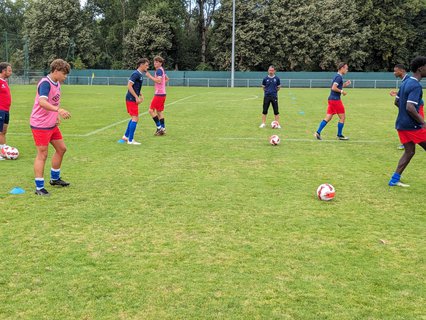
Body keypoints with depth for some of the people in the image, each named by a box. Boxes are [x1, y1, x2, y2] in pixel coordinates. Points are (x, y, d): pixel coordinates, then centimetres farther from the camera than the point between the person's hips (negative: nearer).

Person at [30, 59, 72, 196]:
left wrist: (57, 116, 6)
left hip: (52, 124, 9)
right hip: (40, 125, -9)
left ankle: (55, 179, 32)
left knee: (61, 148, 16)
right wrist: (59, 110, -51)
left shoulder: (57, 83, 8)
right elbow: (42, 102, -37)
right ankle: (39, 188, 3)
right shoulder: (45, 83, -21)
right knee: (42, 155, -6)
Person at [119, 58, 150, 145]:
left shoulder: (140, 74, 13)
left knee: (133, 118, 18)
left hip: (133, 99, 10)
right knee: (135, 119, -9)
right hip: (131, 99, -10)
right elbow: (129, 86, -21)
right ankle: (130, 140, -4)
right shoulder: (136, 74, -16)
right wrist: (136, 97, -20)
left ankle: (125, 136, 26)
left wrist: (141, 95, 9)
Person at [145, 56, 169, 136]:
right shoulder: (162, 70, 16)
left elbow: (158, 80, -27)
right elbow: (167, 79, 30)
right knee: (159, 111, 13)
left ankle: (159, 127, -7)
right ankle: (163, 129, 16)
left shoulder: (159, 70, -13)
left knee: (151, 110, -8)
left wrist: (150, 76, -20)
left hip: (159, 94, -10)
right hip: (162, 93, 10)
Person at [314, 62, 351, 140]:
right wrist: (342, 91, -13)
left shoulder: (337, 76, 17)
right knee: (342, 117, 1)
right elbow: (333, 88, -22)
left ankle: (318, 132, 0)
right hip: (335, 99, -9)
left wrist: (345, 84, 16)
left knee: (328, 118, 7)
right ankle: (339, 135, 9)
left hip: (331, 99, 9)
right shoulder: (339, 77, -13)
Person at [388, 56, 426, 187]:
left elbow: (397, 102, 20)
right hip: (412, 126, -9)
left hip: (401, 124, 9)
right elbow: (410, 107, -27)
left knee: (409, 152, 12)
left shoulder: (406, 82, 12)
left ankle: (394, 180, 8)